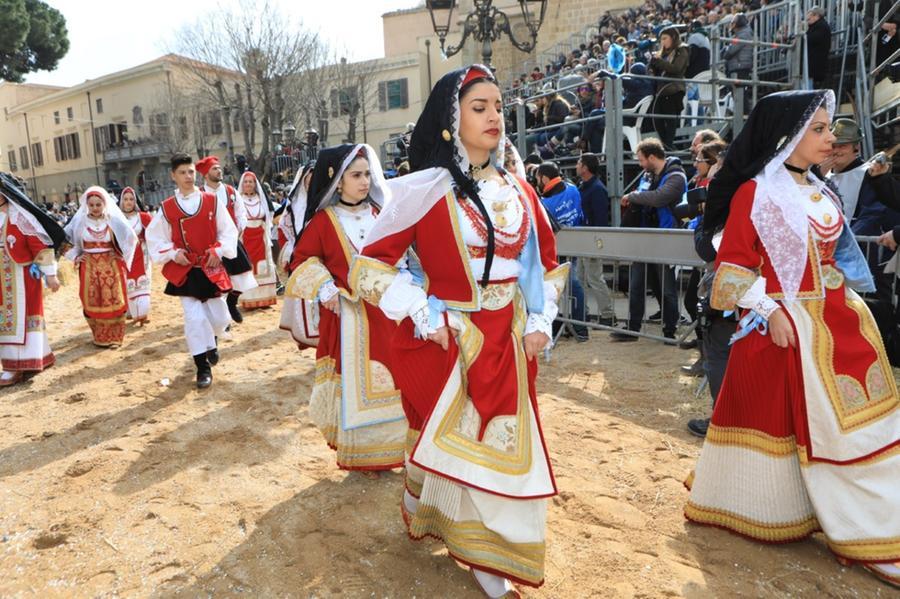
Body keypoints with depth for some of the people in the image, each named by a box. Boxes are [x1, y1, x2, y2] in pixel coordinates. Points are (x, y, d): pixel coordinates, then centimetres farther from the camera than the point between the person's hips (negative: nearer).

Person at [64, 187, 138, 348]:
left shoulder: (113, 220, -5)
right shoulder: (79, 221, -1)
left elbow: (131, 238, 3)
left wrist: (121, 256, 1)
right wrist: (75, 257, 2)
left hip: (111, 265, -1)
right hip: (89, 267, 1)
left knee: (113, 301, -1)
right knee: (92, 302, 4)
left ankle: (114, 337, 9)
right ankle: (100, 337, 17)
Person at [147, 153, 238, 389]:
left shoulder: (212, 201, -1)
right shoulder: (166, 208, -2)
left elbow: (229, 231, 3)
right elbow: (154, 238, 5)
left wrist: (218, 250, -9)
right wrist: (172, 253, -9)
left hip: (211, 268, 1)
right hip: (184, 272, -1)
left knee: (220, 318, 4)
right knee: (194, 318, -6)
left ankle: (211, 341, 41)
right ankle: (203, 367, 7)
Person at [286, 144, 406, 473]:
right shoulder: (323, 220, -7)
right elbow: (301, 260, 0)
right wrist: (323, 288, -12)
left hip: (384, 311, 4)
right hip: (346, 315, -4)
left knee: (389, 378, 10)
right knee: (354, 382, 3)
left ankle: (389, 444, 29)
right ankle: (360, 454, 20)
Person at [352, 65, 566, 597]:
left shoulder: (517, 190, 5)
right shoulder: (426, 189, -11)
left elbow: (547, 260, 15)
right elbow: (370, 265, -9)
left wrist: (540, 322, 4)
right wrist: (423, 317, -14)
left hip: (510, 346, 5)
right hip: (448, 343, -5)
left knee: (506, 446, 14)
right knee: (450, 442, 7)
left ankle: (486, 553, 38)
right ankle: (435, 520, 35)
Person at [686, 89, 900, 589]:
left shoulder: (820, 191, 13)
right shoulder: (754, 192, -9)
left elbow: (833, 255, 20)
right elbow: (733, 268, -11)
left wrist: (849, 303, 12)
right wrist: (770, 312, -17)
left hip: (834, 322, 7)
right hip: (780, 324, -7)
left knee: (843, 422, 10)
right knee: (774, 416, 2)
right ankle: (755, 507, 22)